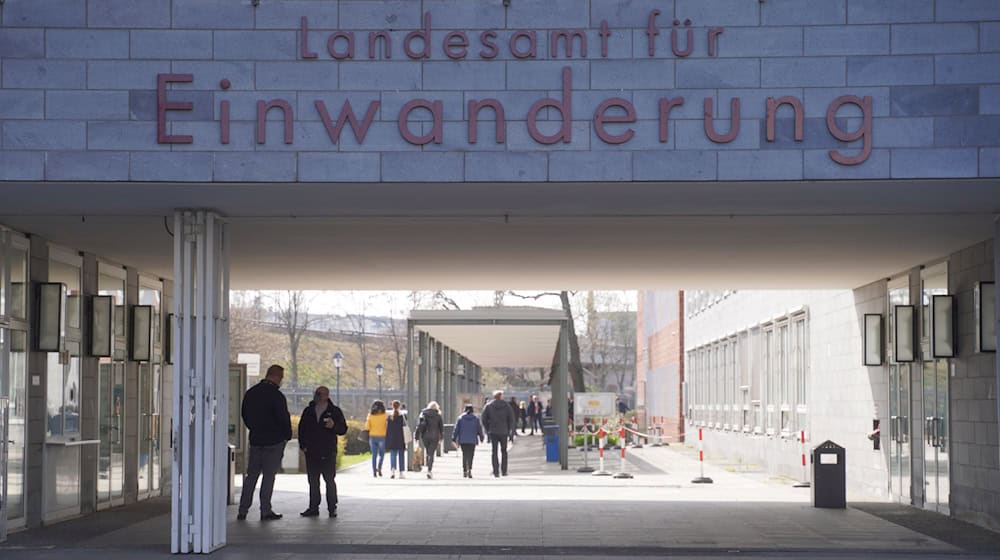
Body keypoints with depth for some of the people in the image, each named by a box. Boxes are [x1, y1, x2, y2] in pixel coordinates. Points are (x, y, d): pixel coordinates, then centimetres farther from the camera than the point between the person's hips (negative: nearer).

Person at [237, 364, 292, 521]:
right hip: (274, 442, -6)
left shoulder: (250, 393, 7)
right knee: (269, 476, 0)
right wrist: (287, 435, 2)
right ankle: (265, 511, 1)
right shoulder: (276, 395, -16)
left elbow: (244, 414, 16)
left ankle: (243, 510, 9)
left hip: (255, 440, 6)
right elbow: (283, 418, -15)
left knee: (251, 476, 11)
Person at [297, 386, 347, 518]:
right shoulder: (308, 411, 12)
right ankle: (313, 508, 12)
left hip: (328, 452, -4)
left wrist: (334, 426, -21)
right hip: (311, 452, 4)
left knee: (330, 480, -4)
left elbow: (343, 429, 0)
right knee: (313, 481, 6)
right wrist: (302, 445, 8)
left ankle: (332, 508, 2)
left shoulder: (335, 411, 3)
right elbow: (301, 429, 19)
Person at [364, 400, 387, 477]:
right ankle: (379, 467, -9)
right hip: (382, 436, -2)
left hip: (372, 436, 2)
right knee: (381, 454, 12)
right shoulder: (384, 415, -6)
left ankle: (374, 471, 2)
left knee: (374, 455, 7)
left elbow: (367, 427, -1)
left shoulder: (370, 415, -1)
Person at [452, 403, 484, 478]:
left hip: (463, 440, 1)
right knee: (470, 455, -4)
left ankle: (464, 471, 11)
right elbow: (479, 430, 8)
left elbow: (456, 429, 1)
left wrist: (454, 439, 5)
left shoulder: (460, 418, 2)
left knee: (464, 455, 12)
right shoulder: (476, 419, 2)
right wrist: (481, 438, 23)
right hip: (472, 440, -1)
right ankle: (469, 470, -23)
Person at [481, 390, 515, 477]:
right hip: (503, 432, 0)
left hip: (493, 432, 0)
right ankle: (504, 471, 11)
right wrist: (508, 430, 8)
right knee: (504, 451, 13)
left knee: (494, 452, 3)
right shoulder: (507, 406, 0)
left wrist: (488, 429, 7)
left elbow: (484, 419, -1)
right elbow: (511, 419, -1)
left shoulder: (488, 406, 1)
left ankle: (496, 472, -3)